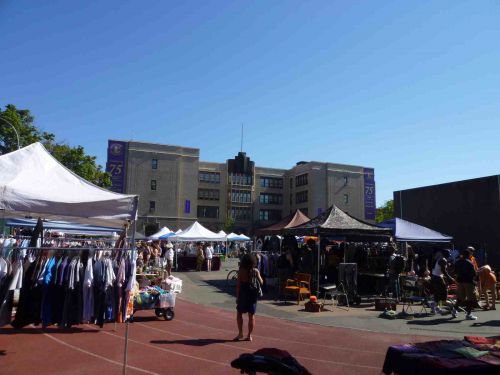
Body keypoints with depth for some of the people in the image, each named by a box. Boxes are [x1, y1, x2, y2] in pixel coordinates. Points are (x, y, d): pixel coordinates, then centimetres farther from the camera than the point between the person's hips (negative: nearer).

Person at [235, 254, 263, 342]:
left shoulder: (241, 271, -8)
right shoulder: (255, 271, -2)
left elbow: (238, 284, -9)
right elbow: (261, 282, 2)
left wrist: (237, 296, -4)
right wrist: (259, 276, 21)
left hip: (243, 293, -2)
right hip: (253, 294, 3)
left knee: (239, 313, 13)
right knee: (251, 315, 9)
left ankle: (240, 333, 11)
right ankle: (249, 335, 12)